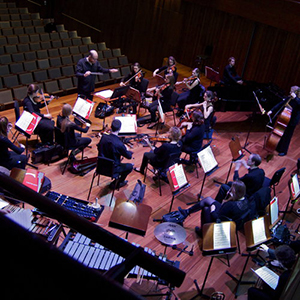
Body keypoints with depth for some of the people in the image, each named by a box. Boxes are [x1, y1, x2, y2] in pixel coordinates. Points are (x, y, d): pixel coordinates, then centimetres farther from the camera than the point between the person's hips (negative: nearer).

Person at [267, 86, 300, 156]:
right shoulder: (289, 98, 0)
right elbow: (280, 104, 5)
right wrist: (272, 110, -1)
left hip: (292, 121, -7)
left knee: (287, 136, 5)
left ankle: (283, 151, 21)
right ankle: (278, 148, 38)